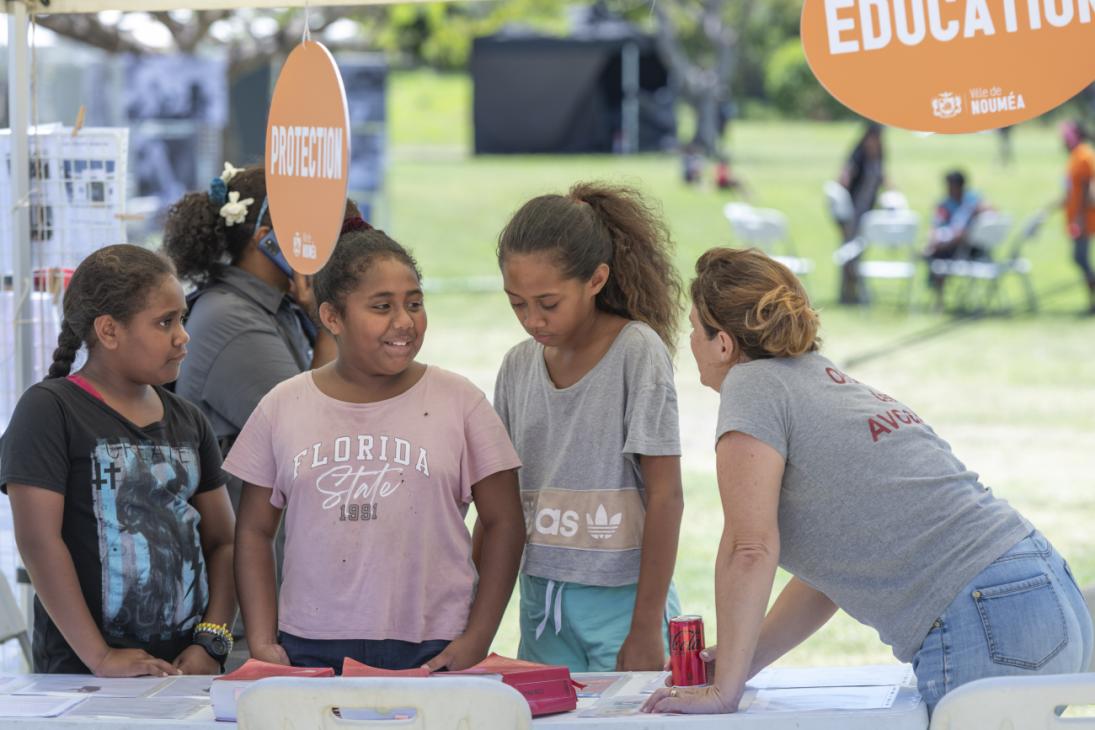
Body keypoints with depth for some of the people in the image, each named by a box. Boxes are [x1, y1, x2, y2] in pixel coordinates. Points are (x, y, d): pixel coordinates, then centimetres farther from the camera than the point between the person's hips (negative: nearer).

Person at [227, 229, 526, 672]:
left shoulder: (459, 402, 3)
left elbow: (503, 524, 5)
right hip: (310, 649, 1)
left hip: (432, 651, -1)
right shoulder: (283, 407, 7)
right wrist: (262, 644, 1)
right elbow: (254, 532, 11)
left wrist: (476, 642, -3)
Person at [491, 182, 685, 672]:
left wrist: (646, 630, -13)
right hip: (541, 601, 5)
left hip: (619, 598, -5)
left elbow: (665, 498, -10)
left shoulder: (637, 352, -9)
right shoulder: (518, 366, 7)